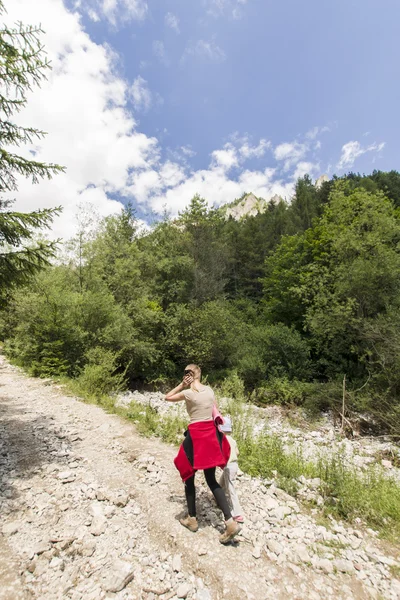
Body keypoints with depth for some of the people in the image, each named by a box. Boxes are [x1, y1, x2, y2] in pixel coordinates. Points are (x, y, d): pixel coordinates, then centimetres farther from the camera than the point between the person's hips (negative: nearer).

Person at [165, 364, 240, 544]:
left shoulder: (188, 393, -13)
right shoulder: (209, 390, 3)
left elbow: (167, 397, 3)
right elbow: (215, 412, 10)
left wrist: (182, 385, -1)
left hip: (195, 435, -5)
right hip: (211, 433, 6)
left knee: (188, 477, 18)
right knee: (211, 480, 16)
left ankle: (192, 519, 31)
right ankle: (230, 522, 9)